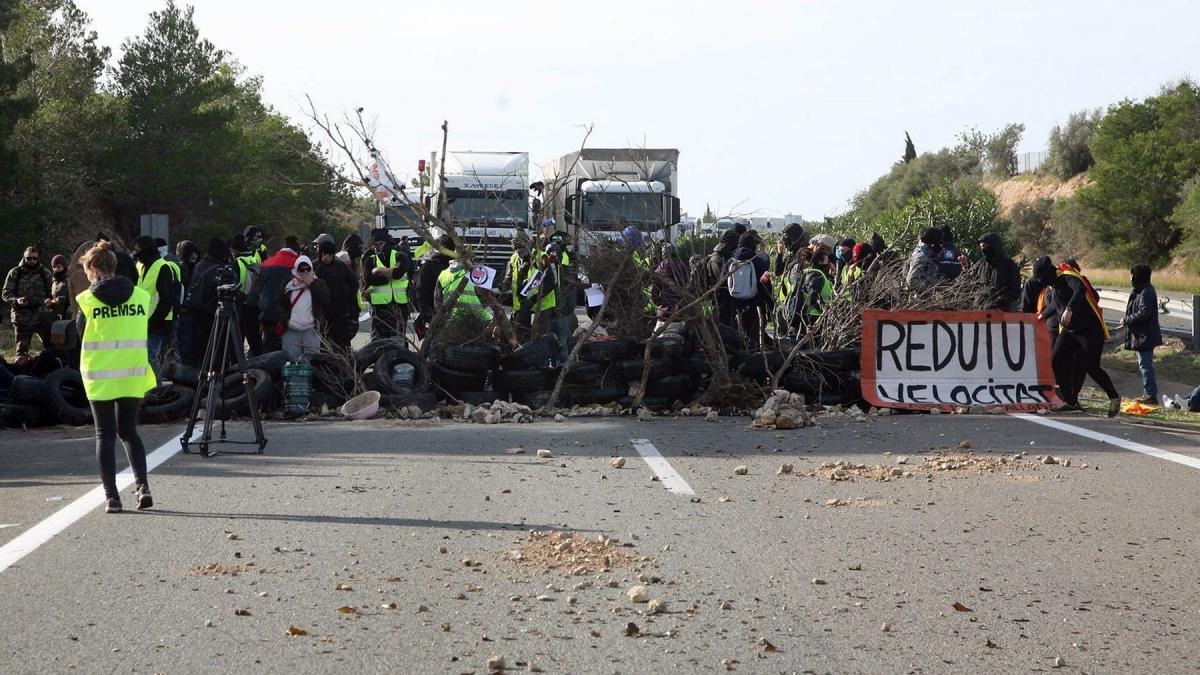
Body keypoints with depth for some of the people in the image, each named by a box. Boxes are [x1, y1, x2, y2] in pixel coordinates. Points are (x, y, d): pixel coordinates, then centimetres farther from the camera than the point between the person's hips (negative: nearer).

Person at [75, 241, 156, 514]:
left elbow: (82, 334, 4)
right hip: (133, 374, 2)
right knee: (129, 431, 15)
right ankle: (142, 486, -3)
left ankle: (111, 496, 0)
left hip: (99, 376, -2)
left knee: (105, 434, 6)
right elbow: (141, 333, 8)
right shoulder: (141, 295, 0)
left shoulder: (87, 300, -7)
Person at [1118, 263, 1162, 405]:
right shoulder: (1140, 290, 14)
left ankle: (1151, 395, -7)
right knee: (1144, 364, 16)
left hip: (1145, 335, -11)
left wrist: (1127, 320, -15)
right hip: (1142, 335, 11)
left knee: (1145, 364, -8)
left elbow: (1143, 313, -25)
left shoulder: (1146, 292, -18)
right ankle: (1148, 393, 22)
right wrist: (1127, 321, 9)